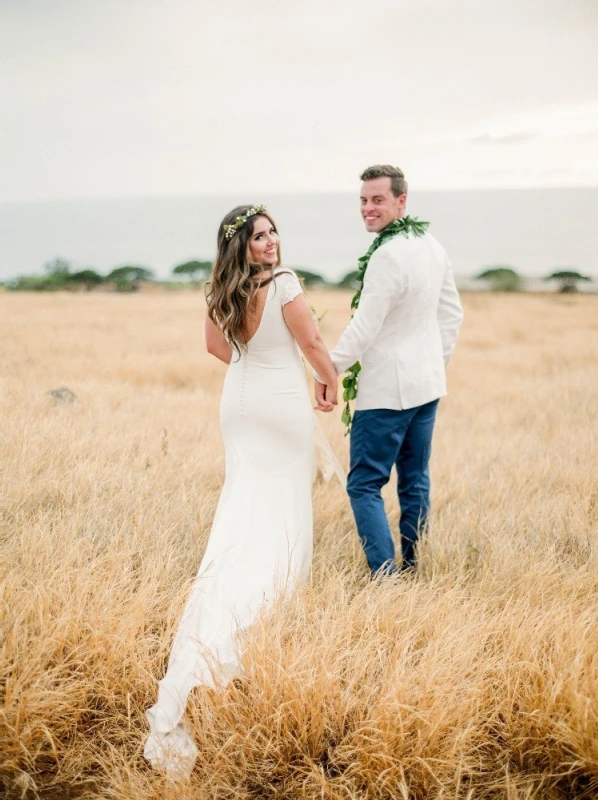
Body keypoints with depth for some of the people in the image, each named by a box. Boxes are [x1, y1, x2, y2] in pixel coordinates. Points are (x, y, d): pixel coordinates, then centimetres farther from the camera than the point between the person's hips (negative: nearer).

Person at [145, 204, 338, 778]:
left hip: (241, 402, 6)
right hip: (284, 403, -6)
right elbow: (311, 343, -15)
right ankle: (284, 582, 27)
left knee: (244, 499, 13)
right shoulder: (284, 284, -21)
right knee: (287, 497, 12)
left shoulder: (222, 292, -2)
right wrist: (331, 384, 2)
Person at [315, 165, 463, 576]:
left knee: (365, 485, -3)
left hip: (387, 391, -9)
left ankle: (386, 574, -9)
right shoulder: (433, 247, 7)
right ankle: (413, 569, 21)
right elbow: (452, 314, 15)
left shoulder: (388, 256, -20)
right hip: (428, 384, 9)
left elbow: (365, 327, -19)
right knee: (415, 481, 15)